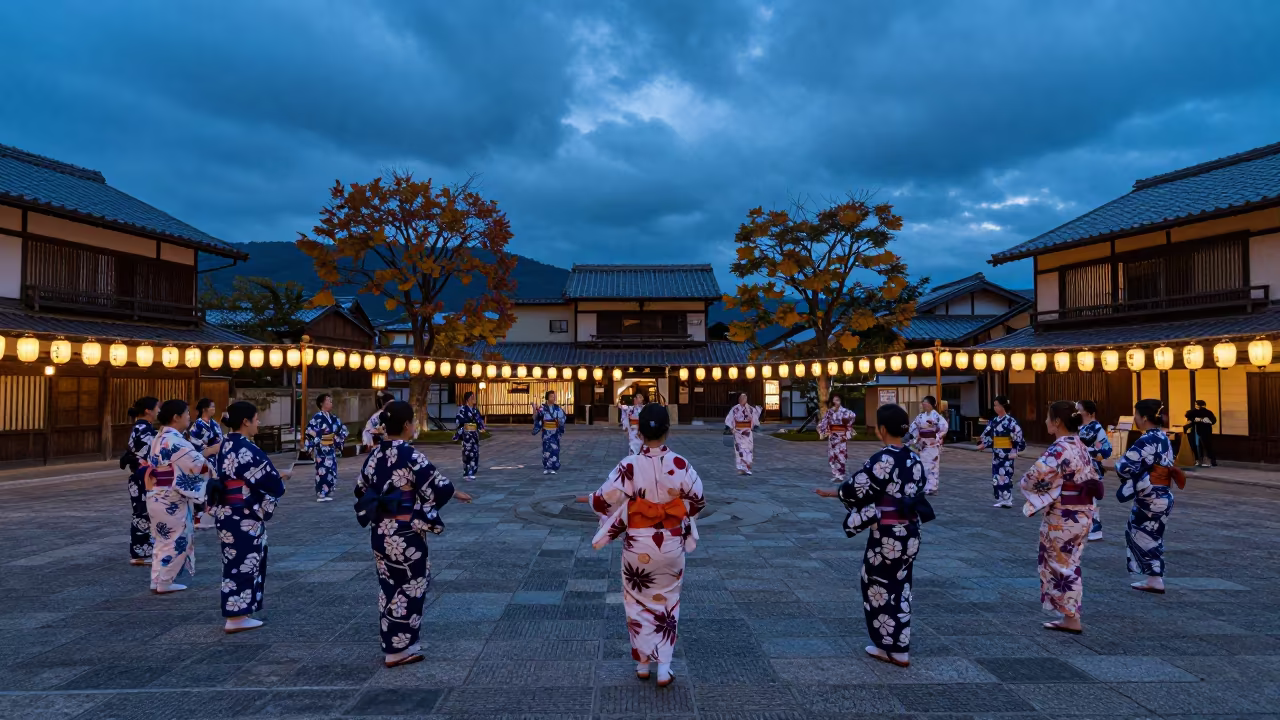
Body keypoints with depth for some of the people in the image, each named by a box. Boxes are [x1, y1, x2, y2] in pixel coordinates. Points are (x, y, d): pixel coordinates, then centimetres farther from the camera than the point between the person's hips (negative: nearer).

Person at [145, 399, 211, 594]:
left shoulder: (159, 438, 10)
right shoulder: (175, 441, -21)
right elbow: (199, 465, -20)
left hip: (158, 497, 10)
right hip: (171, 501, -10)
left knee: (164, 541, 18)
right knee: (175, 542, 4)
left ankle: (158, 580, 25)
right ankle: (164, 583, 12)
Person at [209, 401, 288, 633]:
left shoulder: (225, 446, 9)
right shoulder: (247, 450, -20)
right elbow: (269, 481, -18)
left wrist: (274, 475, 14)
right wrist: (279, 478, 5)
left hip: (227, 513, 9)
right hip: (244, 517, -9)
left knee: (236, 562, 16)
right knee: (243, 563, 1)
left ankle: (237, 613, 25)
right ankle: (236, 618, 9)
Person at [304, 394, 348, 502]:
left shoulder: (333, 418, 8)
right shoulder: (317, 417, -13)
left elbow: (342, 429, 19)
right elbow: (310, 432, -17)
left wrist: (338, 442, 13)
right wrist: (311, 448, -17)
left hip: (331, 448, 7)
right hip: (321, 449, -7)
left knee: (332, 470, 9)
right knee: (323, 470, -5)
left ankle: (328, 493, 20)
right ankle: (321, 494, 2)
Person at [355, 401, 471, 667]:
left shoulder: (374, 455, 4)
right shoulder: (411, 456, -18)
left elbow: (362, 491, 13)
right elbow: (437, 486, -13)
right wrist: (457, 493, 7)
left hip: (380, 530, 7)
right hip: (406, 532, -7)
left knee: (390, 586, 17)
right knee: (408, 586, 6)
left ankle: (393, 644, 26)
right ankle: (398, 650, 13)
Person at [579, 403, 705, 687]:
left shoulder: (629, 465, -17)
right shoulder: (680, 464, -13)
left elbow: (606, 500, -13)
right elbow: (697, 501, -3)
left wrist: (590, 499, 9)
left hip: (637, 545, -1)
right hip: (671, 544, 1)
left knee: (639, 602, 17)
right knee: (667, 602, 16)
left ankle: (642, 664, 27)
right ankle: (664, 668, 16)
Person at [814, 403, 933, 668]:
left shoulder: (882, 459, -20)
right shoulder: (914, 459, 3)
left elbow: (857, 489, -15)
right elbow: (916, 492, 11)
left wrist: (832, 492, 2)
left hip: (887, 534, -8)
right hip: (910, 532, 8)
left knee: (880, 587, 8)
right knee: (899, 586, 17)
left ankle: (894, 649, 16)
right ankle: (897, 646, 26)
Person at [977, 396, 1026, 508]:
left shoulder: (1010, 421, -13)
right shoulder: (994, 421, 9)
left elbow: (1018, 433, -15)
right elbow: (988, 433, 15)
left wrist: (1015, 450, -15)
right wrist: (983, 444, 5)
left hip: (1006, 453, -7)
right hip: (996, 453, 7)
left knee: (1005, 476, -6)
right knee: (996, 476, 8)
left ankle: (1007, 500, 2)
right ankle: (1001, 500, 15)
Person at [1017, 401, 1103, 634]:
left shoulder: (1059, 448, -21)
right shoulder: (1080, 445, 8)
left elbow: (1034, 477, -28)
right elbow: (1092, 479, 15)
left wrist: (1023, 483, -7)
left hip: (1062, 516, -9)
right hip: (1083, 513, 9)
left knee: (1060, 566, 4)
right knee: (1068, 565, 18)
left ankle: (1071, 619, 11)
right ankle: (1070, 615, 25)